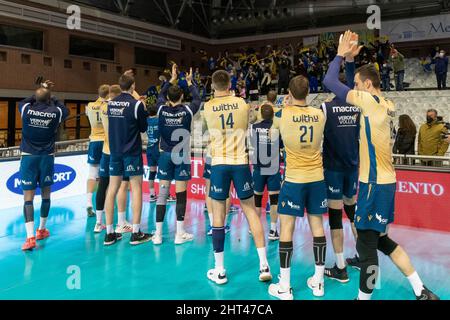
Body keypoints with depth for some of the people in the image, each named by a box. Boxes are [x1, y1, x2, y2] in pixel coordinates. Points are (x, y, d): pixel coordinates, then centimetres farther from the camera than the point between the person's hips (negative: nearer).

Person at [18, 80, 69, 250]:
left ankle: (30, 237, -12)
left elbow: (22, 102, 18)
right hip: (47, 158, 1)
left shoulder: (26, 110, -7)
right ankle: (41, 230, 32)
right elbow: (65, 110, 17)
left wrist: (40, 91, 22)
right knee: (45, 194, 17)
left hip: (28, 157, -1)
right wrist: (51, 98, 23)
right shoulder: (56, 112, -7)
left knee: (28, 197, -2)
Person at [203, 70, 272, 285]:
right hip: (240, 162, 1)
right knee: (250, 210, 10)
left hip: (219, 164, -1)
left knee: (218, 213, 6)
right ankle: (264, 265, 8)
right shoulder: (242, 103, 2)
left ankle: (219, 271, 11)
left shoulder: (207, 107, -1)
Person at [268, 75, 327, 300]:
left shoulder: (283, 114, -8)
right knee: (316, 225, 10)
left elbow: (275, 125, 16)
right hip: (317, 178, 4)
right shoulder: (320, 115, 1)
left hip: (294, 179, -4)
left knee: (287, 226, 2)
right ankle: (318, 282, 20)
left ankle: (284, 287, 5)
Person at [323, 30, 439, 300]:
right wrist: (351, 59, 21)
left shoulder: (370, 100, -13)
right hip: (385, 181, 10)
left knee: (366, 245, 0)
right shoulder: (387, 105, 11)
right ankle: (422, 292, 26)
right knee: (380, 239, 20)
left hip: (375, 184, -10)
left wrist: (341, 54, 3)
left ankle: (364, 297, 13)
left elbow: (330, 81, -12)